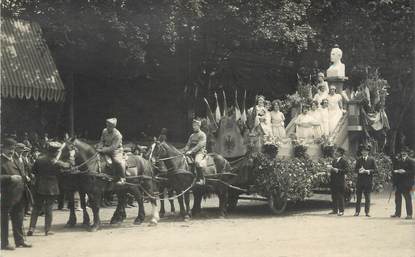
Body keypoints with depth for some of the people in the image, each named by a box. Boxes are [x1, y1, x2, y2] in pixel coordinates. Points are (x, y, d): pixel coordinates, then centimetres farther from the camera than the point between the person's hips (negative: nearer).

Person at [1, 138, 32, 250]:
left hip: (19, 196, 8)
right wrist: (10, 178, -27)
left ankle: (19, 240, 24)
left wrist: (25, 177, 14)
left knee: (18, 220, 15)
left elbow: (21, 174, 31)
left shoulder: (15, 161, 19)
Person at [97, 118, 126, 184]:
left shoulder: (117, 135, -21)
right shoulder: (104, 131, 0)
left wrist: (103, 150, -29)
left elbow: (113, 147, -25)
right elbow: (102, 141, 11)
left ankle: (122, 178, -18)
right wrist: (99, 148, -9)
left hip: (116, 151, -7)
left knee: (117, 161, -32)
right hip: (105, 150, 7)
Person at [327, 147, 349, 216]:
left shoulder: (344, 161, -6)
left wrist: (337, 170, -18)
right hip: (333, 181, 7)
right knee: (333, 196, 9)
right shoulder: (334, 161, 17)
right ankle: (335, 210, 16)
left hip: (340, 182, -7)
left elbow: (346, 170, -13)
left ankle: (341, 211, 2)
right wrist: (330, 168, 2)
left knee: (340, 196, -4)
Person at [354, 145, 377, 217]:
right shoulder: (359, 160, 11)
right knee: (358, 197, 2)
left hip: (368, 181, -2)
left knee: (367, 197, 1)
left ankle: (367, 212, 6)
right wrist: (359, 171, -14)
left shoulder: (372, 160, 4)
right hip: (360, 181, 2)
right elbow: (355, 170, 8)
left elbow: (375, 170, -2)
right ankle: (357, 211, 6)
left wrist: (368, 171, -16)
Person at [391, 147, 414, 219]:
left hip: (406, 183, -5)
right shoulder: (397, 161, 16)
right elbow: (394, 171, 18)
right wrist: (396, 171, -2)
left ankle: (409, 214, -2)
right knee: (397, 197, 6)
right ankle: (397, 213, 13)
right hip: (398, 183, 5)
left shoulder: (411, 161, -2)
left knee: (407, 198, -5)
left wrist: (405, 172, -16)